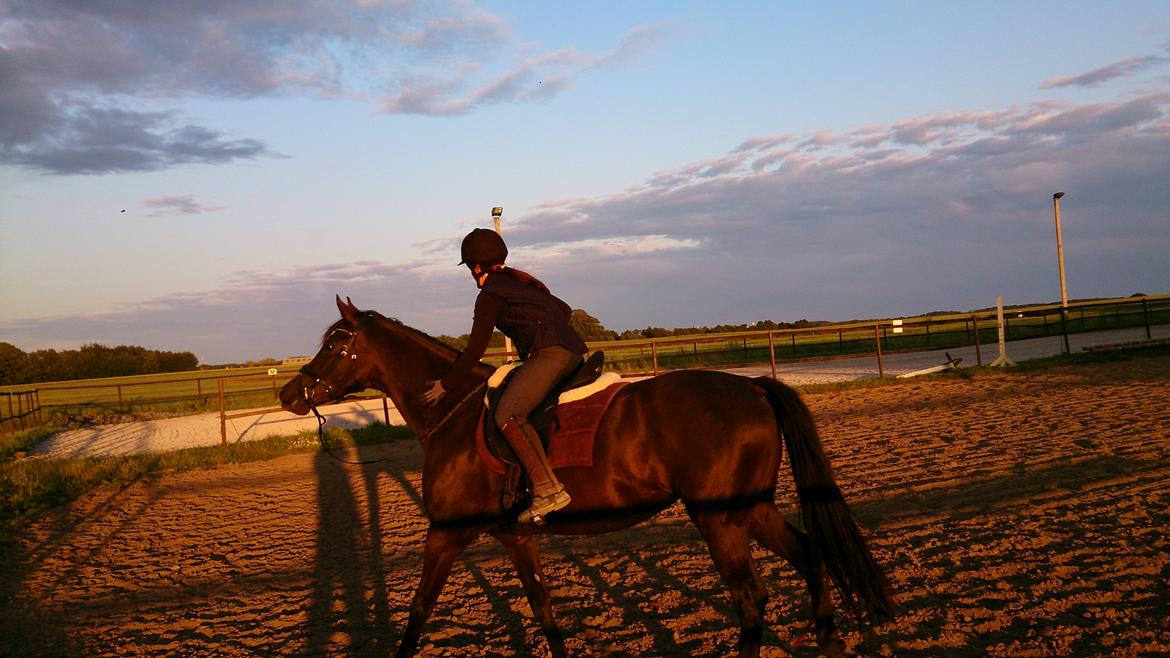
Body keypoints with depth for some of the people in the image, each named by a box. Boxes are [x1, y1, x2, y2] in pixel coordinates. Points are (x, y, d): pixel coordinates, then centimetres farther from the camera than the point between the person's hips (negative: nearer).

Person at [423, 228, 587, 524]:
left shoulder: (490, 296, -1)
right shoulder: (523, 281, 25)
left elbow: (475, 349, -3)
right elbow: (564, 310, 36)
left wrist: (445, 385, 5)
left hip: (549, 353, -10)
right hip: (573, 350, 10)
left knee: (507, 415, -18)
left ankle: (548, 488, -32)